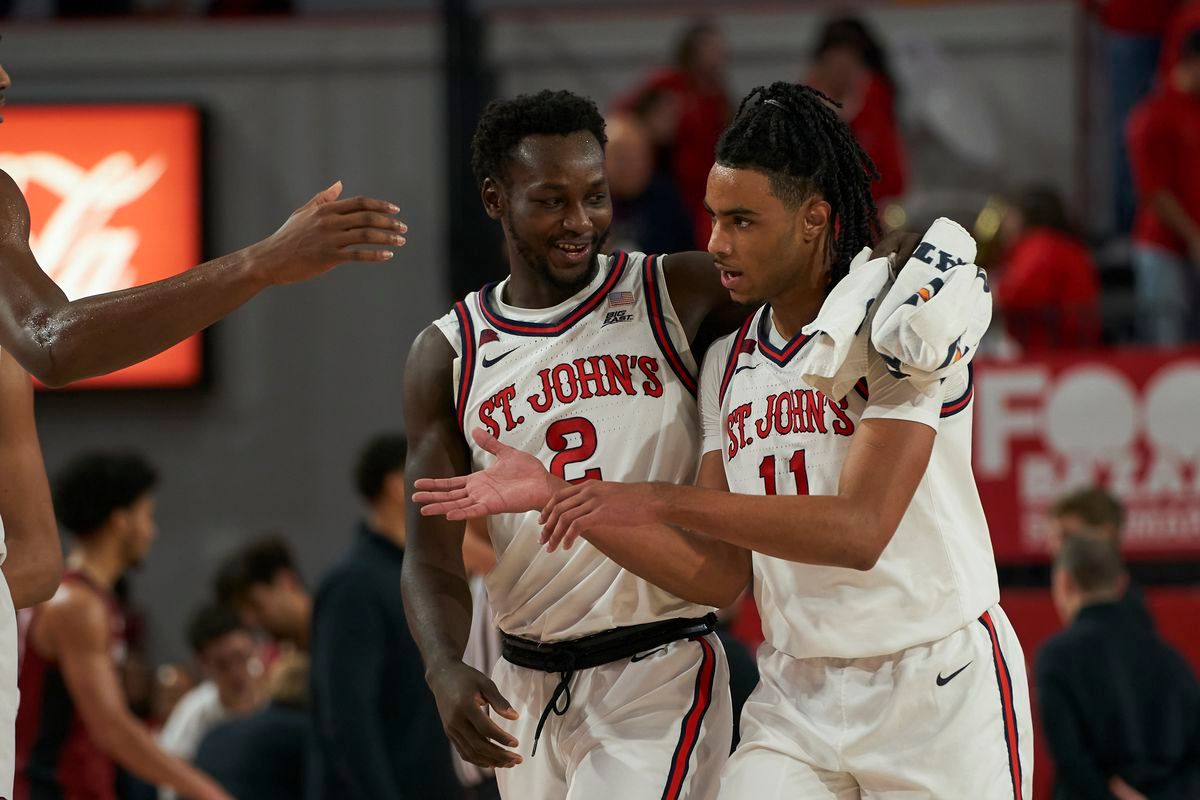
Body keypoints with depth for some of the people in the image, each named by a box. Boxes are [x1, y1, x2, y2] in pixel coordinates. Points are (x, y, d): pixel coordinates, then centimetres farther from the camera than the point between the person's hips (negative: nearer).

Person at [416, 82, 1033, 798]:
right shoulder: (728, 366, 8)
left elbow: (859, 532, -24)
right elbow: (719, 575, 7)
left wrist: (657, 502, -24)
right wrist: (559, 499, -2)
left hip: (941, 692, -5)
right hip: (799, 699, 5)